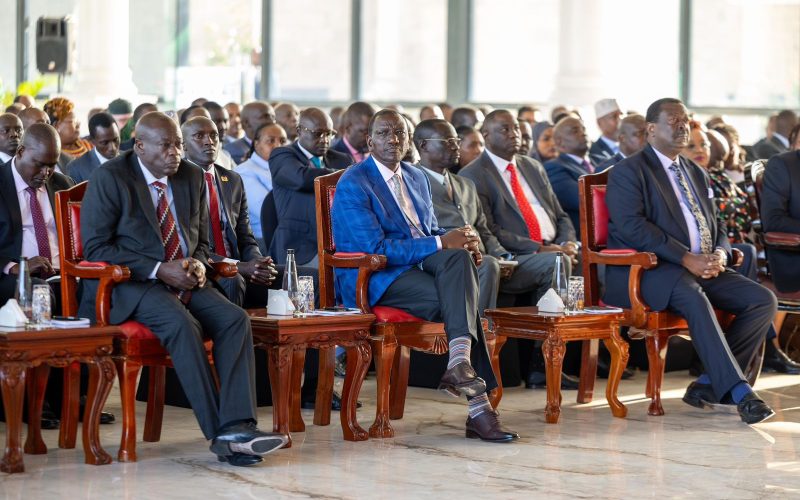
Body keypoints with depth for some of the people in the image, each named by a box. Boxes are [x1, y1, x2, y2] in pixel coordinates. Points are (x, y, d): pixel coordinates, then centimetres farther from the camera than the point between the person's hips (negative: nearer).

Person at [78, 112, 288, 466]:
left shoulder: (192, 177, 12)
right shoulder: (109, 178, -6)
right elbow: (95, 247, -11)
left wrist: (198, 264, -4)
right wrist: (159, 270, -18)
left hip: (185, 280, 6)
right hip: (130, 284, -6)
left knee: (235, 319, -23)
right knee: (183, 324, -34)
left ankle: (237, 428, -32)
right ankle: (219, 433, -32)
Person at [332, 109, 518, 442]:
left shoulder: (417, 178, 18)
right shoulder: (353, 185, -8)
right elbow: (376, 248, -18)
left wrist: (462, 241, -5)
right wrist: (441, 243, -19)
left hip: (421, 265, 6)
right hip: (376, 280, -6)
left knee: (458, 257, -28)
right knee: (459, 301, -27)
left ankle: (460, 362, -37)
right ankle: (479, 406, -28)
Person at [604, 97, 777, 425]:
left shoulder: (696, 173, 23)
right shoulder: (628, 172, -1)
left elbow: (715, 228, 22)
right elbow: (633, 227, -15)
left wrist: (719, 253, -4)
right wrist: (687, 259, -22)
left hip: (704, 268, 8)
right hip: (647, 272, -7)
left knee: (764, 300, -13)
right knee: (694, 298, -38)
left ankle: (710, 384, -11)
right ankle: (739, 393, -37)